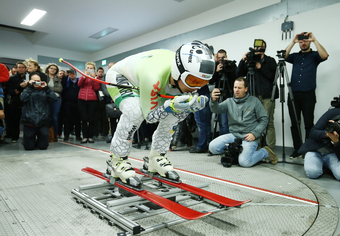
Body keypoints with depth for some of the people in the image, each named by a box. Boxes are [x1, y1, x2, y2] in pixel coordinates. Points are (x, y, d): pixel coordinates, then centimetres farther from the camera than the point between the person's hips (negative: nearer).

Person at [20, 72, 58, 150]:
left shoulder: (44, 91, 12)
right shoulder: (27, 90, 11)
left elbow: (54, 99, -5)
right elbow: (23, 98, -11)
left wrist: (46, 88, -7)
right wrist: (29, 86, -8)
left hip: (43, 122, 0)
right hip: (29, 121, 0)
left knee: (43, 146, 0)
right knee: (29, 147, 1)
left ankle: (38, 142, 33)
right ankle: (32, 141, 34)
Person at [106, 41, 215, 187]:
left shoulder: (189, 73, -24)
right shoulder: (153, 76, -43)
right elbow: (149, 116, -30)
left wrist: (191, 105, -31)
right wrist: (171, 106, -47)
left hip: (140, 78, 6)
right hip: (119, 77, -6)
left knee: (176, 112, -9)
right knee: (135, 111, -35)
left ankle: (156, 158, 5)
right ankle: (118, 161, -13)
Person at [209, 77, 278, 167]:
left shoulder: (254, 101, 2)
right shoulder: (229, 101, 8)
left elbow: (264, 119, 2)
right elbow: (216, 110, -8)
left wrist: (254, 134, -11)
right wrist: (214, 100, -30)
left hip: (249, 137, -3)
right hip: (234, 135, 4)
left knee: (244, 162, -24)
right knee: (213, 147, -16)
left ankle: (265, 152, 5)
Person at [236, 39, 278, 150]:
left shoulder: (270, 61, 8)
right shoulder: (250, 61, 16)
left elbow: (274, 76, -4)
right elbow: (238, 74, 8)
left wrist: (261, 68, -9)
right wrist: (243, 60, -2)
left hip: (267, 96, -3)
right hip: (254, 96, 4)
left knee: (268, 122, -6)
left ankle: (270, 148, -1)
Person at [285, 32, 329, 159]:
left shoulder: (314, 55, 9)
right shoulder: (295, 56, 18)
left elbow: (324, 55, -12)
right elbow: (284, 56, -1)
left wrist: (314, 40, -9)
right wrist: (293, 42, -2)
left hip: (308, 94, -3)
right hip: (293, 94, 3)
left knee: (309, 123, -2)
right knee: (295, 123, 3)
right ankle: (297, 149, 11)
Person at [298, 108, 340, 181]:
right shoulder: (333, 113, -15)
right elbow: (312, 132, -12)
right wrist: (326, 133, -32)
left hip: (332, 154, 0)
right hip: (315, 151, 0)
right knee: (312, 172, -28)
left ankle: (326, 165, 6)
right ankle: (321, 165, 9)